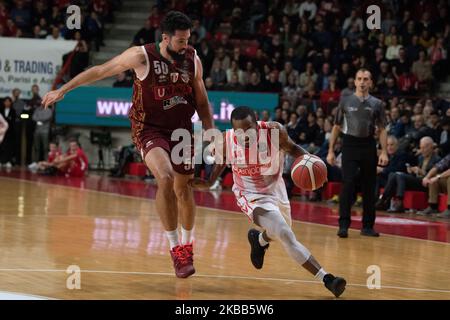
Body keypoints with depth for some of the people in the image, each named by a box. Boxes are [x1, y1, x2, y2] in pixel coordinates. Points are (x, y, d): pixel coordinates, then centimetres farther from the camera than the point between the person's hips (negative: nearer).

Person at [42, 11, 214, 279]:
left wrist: (210, 131, 2)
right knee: (165, 179, -27)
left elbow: (201, 100, 10)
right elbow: (101, 70, -6)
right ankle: (175, 248, -16)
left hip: (181, 129, 4)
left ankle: (187, 244, 35)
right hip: (150, 129, -4)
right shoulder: (142, 56, -14)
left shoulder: (193, 59, -2)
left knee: (183, 189, 11)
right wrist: (63, 90, -4)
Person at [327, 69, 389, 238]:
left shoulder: (377, 104, 6)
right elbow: (336, 127, 8)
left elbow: (382, 129, 7)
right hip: (350, 144, -2)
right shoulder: (345, 101, 4)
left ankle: (367, 225, 14)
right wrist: (331, 150, 3)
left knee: (369, 187, 5)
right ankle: (344, 225, -10)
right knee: (348, 184, -12)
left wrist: (384, 152, -4)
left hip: (368, 145, 2)